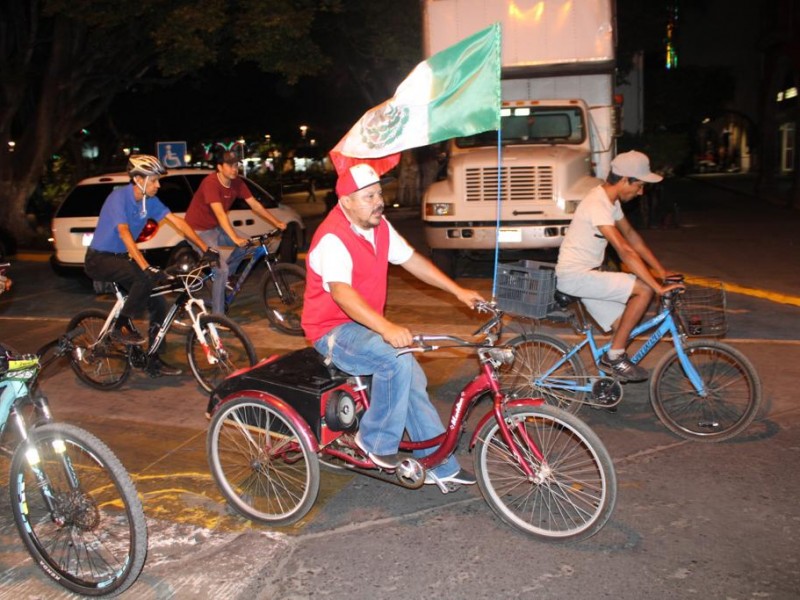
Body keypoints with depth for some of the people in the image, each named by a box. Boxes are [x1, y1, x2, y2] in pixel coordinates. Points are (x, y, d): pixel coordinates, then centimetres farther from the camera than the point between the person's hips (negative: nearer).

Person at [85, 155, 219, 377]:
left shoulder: (150, 201, -3)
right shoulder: (119, 197, -23)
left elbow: (177, 222, -4)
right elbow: (124, 234, -36)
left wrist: (206, 248, -12)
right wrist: (147, 267, -47)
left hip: (121, 257, 7)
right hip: (99, 260, -7)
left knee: (159, 306, -2)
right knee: (146, 277, -33)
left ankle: (154, 362, 10)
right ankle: (121, 327, -14)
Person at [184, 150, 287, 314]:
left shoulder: (237, 183, -6)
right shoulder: (210, 183, -28)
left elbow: (255, 205, -4)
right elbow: (220, 213, -39)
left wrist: (277, 223, -11)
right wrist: (235, 238, -49)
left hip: (216, 226, 8)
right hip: (199, 230, -8)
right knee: (222, 269, -17)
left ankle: (221, 279, 11)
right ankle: (218, 315, -6)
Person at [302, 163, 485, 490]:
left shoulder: (379, 227, 2)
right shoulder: (332, 238, -24)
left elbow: (413, 260, 9)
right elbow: (341, 293, -37)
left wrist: (459, 291, 3)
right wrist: (387, 328, -50)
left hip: (365, 325, 8)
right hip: (332, 330, -8)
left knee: (413, 380, -2)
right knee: (397, 358, -30)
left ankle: (440, 465, 10)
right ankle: (376, 440, -11)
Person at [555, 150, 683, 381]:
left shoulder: (610, 200, 9)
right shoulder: (597, 204, -23)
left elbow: (632, 235, 15)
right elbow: (625, 251, -29)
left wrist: (662, 271, 11)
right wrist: (659, 287, -28)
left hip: (586, 275, 10)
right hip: (575, 276, -10)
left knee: (624, 326, 6)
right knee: (644, 289, -17)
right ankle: (615, 356, -8)